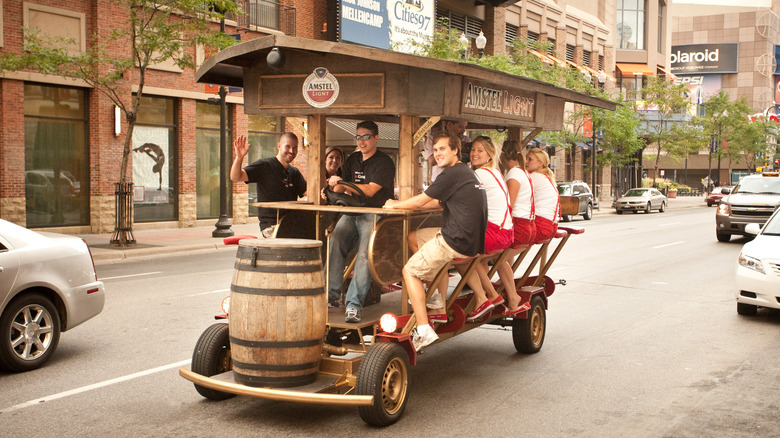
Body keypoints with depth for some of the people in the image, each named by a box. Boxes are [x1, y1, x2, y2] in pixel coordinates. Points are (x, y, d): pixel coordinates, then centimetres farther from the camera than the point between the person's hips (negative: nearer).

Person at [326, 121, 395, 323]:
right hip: (351, 213, 6)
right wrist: (332, 191, -2)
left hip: (374, 214, -6)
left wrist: (342, 183, -16)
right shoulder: (353, 159, 19)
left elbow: (370, 191, -14)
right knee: (335, 243, -21)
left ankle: (354, 304, -29)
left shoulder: (384, 162, -4)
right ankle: (331, 295, -16)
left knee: (365, 254, -26)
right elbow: (341, 186, 21)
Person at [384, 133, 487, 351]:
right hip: (473, 239, 10)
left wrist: (394, 205, 11)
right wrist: (405, 204, 21)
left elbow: (419, 201, -8)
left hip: (458, 242, -10)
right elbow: (438, 203, 25)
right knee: (417, 236, 25)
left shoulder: (452, 174, -13)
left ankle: (424, 329, -7)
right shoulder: (467, 172, 18)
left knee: (410, 271, 2)